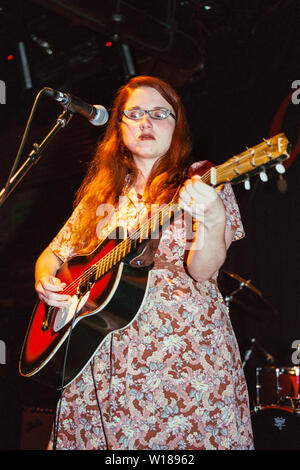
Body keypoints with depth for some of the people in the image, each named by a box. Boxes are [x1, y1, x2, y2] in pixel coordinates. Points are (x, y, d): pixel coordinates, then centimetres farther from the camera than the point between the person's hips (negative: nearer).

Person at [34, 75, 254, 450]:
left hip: (184, 348, -3)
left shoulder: (200, 183, 2)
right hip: (101, 355, 4)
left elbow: (202, 271, -12)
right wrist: (45, 281, -3)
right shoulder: (101, 193, 14)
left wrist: (213, 221, -31)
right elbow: (54, 253, 19)